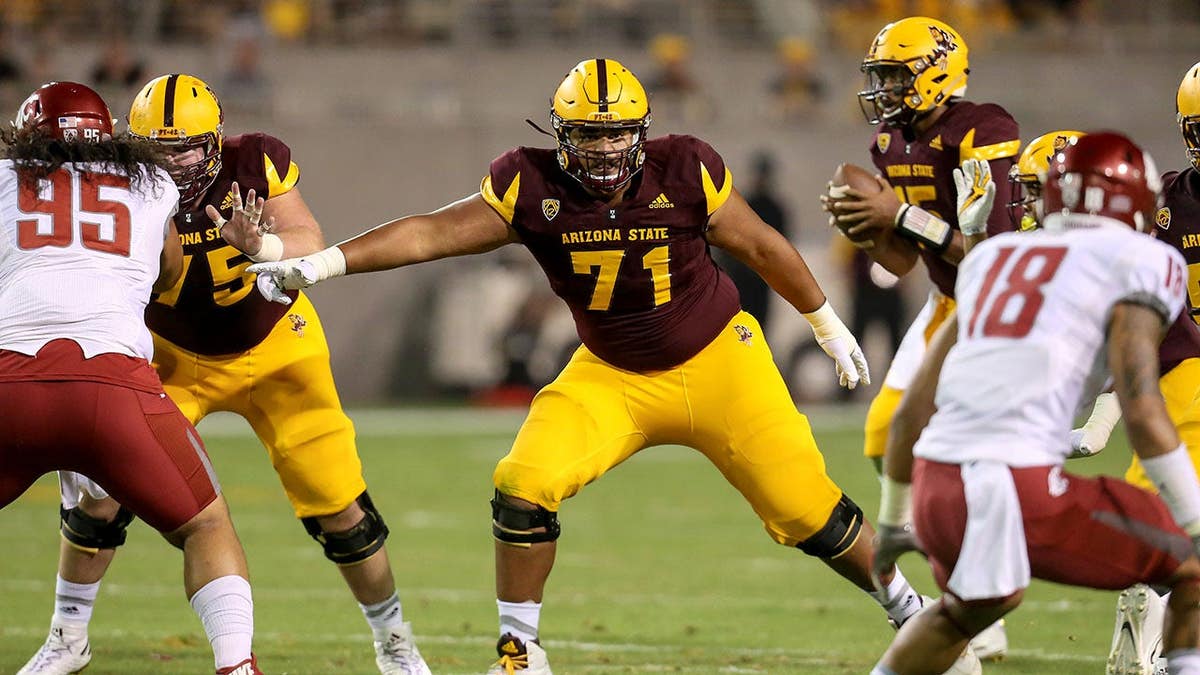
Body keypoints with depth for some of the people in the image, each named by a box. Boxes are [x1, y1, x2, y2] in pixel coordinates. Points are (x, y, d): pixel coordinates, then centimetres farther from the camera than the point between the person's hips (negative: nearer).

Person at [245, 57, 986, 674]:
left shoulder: (685, 172, -19)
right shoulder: (531, 188, -16)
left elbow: (761, 246, -4)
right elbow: (431, 234, -18)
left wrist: (829, 324, 8)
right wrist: (320, 264, -28)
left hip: (719, 362, -2)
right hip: (613, 376, 2)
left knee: (807, 509, -2)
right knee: (524, 488, -17)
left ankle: (911, 611, 23)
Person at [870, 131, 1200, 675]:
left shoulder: (993, 259, 22)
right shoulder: (1134, 265, 3)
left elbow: (912, 413, 25)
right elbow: (1142, 412, -9)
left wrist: (893, 519, 37)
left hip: (937, 488, 7)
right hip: (1024, 497, -7)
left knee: (968, 608, 37)